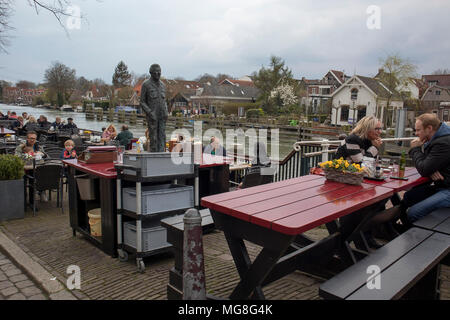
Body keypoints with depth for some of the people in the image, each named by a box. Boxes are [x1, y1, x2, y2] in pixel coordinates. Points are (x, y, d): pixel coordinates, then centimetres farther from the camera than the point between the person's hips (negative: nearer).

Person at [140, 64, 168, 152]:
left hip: (162, 116, 5)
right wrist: (150, 113, -17)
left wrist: (166, 112, 0)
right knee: (153, 138, -2)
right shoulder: (146, 84, -5)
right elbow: (142, 102, -4)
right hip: (152, 116, -5)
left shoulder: (162, 85, 12)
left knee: (162, 137, 0)